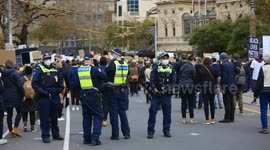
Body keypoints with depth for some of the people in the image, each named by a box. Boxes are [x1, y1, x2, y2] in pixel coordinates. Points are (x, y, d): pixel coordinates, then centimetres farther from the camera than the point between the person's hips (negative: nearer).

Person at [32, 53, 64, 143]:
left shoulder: (55, 70, 10)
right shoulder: (39, 70, -4)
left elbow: (61, 81, 20)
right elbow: (34, 83, -8)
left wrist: (59, 89, 3)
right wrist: (42, 91, -15)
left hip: (55, 97, 5)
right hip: (44, 98, -4)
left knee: (54, 116, 12)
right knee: (45, 117, -2)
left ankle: (56, 134, 22)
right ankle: (45, 136, 5)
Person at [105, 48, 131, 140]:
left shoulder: (113, 64, -13)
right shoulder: (125, 64, 4)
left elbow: (105, 73, -9)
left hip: (113, 90, -5)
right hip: (123, 90, 5)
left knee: (113, 112, 1)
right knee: (123, 112, 12)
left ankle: (115, 134, 3)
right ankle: (126, 133, 13)